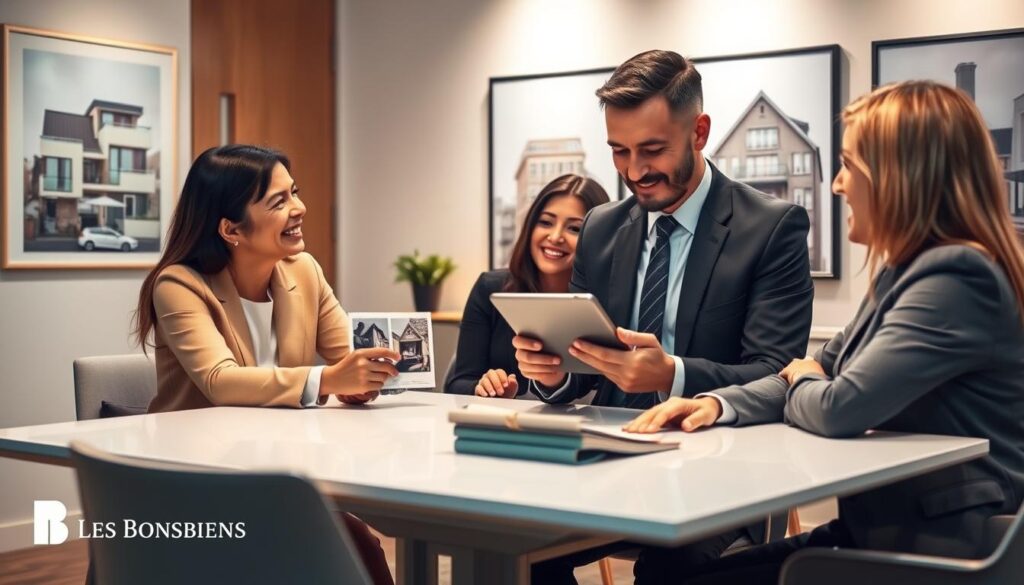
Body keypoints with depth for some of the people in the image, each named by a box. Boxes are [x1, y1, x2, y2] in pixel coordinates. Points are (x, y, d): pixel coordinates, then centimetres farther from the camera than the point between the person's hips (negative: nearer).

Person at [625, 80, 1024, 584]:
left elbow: (840, 407, -25)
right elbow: (821, 373, 14)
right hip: (880, 529, 9)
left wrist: (800, 380, 0)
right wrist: (717, 403, -4)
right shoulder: (907, 269, 14)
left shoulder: (957, 278, -20)